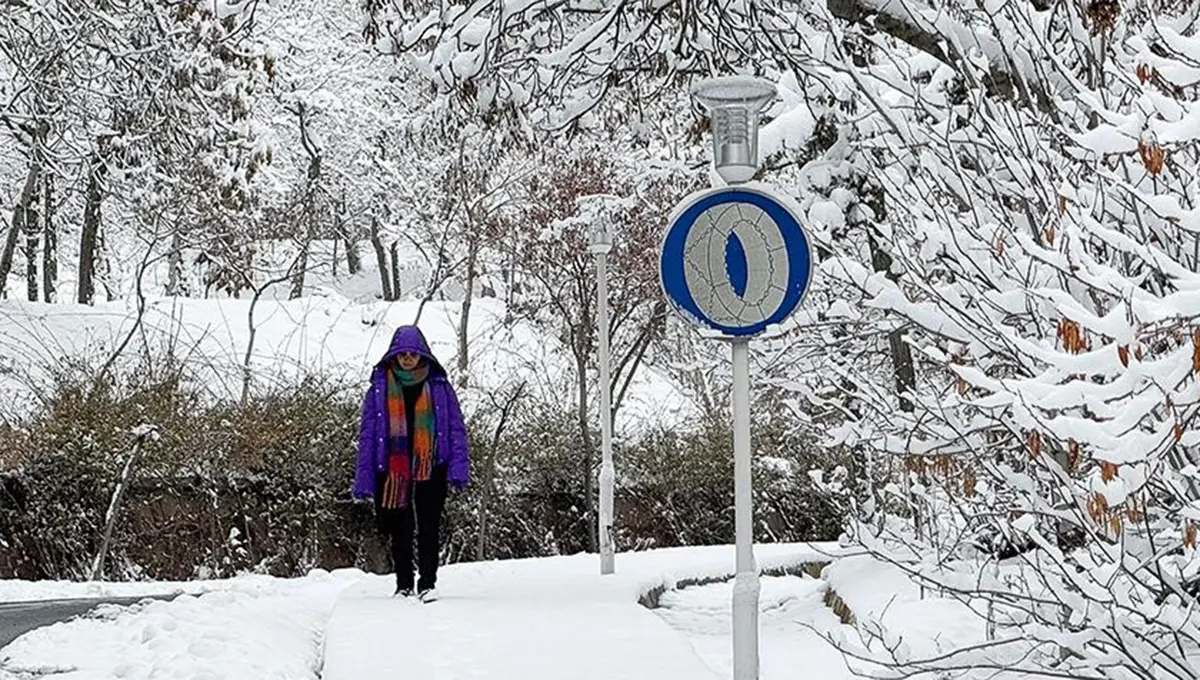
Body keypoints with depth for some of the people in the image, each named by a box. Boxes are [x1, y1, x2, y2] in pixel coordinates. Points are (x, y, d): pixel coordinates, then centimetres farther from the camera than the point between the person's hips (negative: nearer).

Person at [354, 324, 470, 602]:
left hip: (430, 468, -1)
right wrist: (365, 478, -1)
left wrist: (458, 467, -7)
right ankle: (404, 585, 16)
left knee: (429, 527, -1)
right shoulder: (380, 388, 5)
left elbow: (456, 428, 4)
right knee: (400, 529, 8)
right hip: (393, 469, 1)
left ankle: (428, 583, 5)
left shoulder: (439, 386, 4)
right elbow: (368, 433, 5)